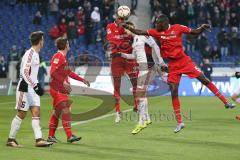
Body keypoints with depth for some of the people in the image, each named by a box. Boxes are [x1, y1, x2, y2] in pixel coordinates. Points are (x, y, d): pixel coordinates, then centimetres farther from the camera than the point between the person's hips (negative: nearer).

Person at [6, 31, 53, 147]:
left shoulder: (35, 54, 13)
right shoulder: (29, 54, -16)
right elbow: (24, 72, -23)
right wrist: (35, 86, -27)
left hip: (33, 87, 9)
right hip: (25, 87, -9)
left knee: (36, 112, 0)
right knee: (21, 114, -3)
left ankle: (39, 139, -4)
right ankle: (11, 139, 7)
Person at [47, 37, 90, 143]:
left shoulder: (63, 57, 18)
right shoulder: (58, 57, -13)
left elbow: (68, 72, 26)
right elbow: (53, 72, -22)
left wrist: (82, 80, 26)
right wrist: (64, 82, -29)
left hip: (62, 90, 10)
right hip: (57, 89, -10)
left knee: (57, 112, 11)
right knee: (66, 111, -14)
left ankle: (51, 136, 15)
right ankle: (69, 136, -16)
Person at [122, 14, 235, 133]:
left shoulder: (177, 28, -8)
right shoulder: (157, 32, -1)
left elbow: (195, 32, -2)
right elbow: (139, 33, 2)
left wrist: (203, 27, -19)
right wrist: (127, 27, -7)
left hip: (185, 61, -2)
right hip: (173, 65, 3)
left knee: (204, 80, -5)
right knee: (173, 92, -4)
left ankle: (225, 102, 8)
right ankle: (179, 123, 3)